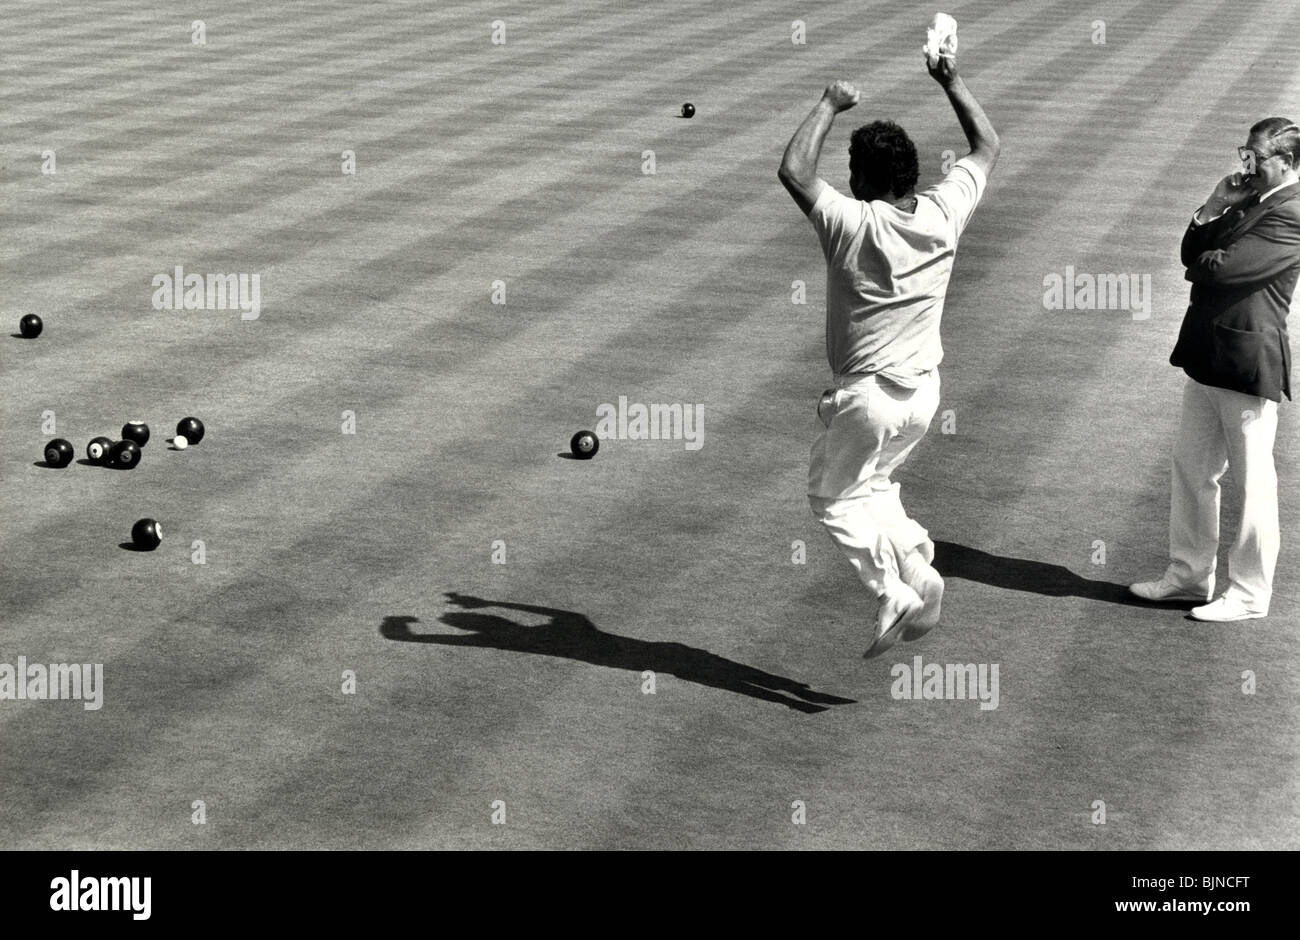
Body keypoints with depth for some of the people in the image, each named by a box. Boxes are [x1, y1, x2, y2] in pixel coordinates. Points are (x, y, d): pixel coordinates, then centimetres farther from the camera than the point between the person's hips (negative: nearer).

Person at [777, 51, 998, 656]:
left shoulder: (852, 223, -20)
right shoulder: (943, 214, -5)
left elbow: (793, 171, -21)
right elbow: (987, 146, 9)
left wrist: (829, 106, -10)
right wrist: (951, 81, 14)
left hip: (867, 395, -6)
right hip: (924, 390, 6)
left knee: (833, 498, 11)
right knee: (871, 483, 27)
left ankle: (897, 593, -3)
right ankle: (919, 569, 13)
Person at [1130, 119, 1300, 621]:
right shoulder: (1250, 202, 13)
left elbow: (1224, 268, -24)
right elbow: (1192, 251, 12)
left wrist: (1203, 261, -2)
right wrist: (1215, 207, -3)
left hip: (1247, 363, -9)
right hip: (1208, 356, 9)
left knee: (1251, 483, 1)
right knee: (1191, 468, 15)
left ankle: (1249, 594, 10)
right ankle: (1189, 574, 27)